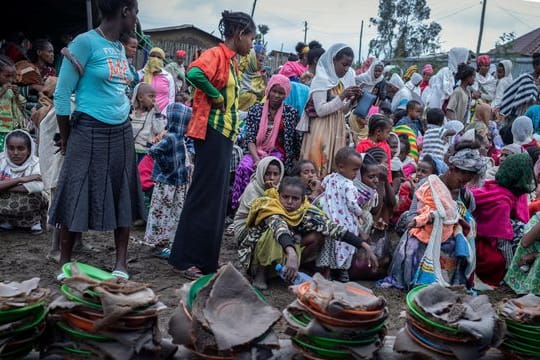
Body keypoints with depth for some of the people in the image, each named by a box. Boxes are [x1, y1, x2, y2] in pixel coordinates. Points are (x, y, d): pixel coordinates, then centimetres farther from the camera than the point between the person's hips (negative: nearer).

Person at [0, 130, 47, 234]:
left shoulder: (35, 163, -13)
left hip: (27, 207, -2)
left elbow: (38, 186, -33)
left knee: (34, 196, -33)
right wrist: (20, 179, -29)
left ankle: (34, 221, -1)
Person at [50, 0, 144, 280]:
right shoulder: (86, 42, -11)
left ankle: (121, 263, 14)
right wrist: (66, 138, -3)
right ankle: (65, 262, 15)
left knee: (123, 197, 6)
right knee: (77, 197, 0)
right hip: (89, 133, -7)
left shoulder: (121, 48, 10)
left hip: (121, 133, 7)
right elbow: (62, 94, -9)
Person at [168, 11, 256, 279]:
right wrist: (216, 97, -19)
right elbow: (194, 74, -31)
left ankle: (205, 259, 22)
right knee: (204, 196, -6)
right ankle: (184, 259, 4)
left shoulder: (231, 61, 17)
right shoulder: (216, 54, -10)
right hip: (212, 132, -10)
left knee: (217, 197, 12)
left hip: (225, 134, 10)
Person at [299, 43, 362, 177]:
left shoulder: (344, 80, 9)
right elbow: (320, 110, -17)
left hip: (338, 129, 7)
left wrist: (352, 100, -1)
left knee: (336, 166, 8)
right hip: (322, 131, -7)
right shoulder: (321, 79, -11)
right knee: (318, 165, -6)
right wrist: (342, 97, -20)